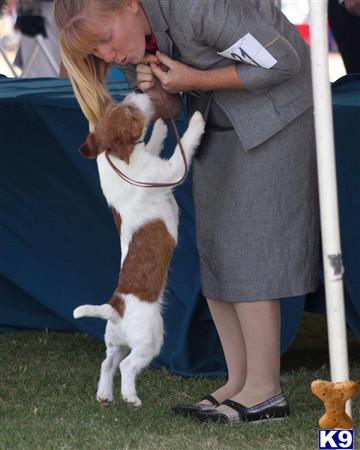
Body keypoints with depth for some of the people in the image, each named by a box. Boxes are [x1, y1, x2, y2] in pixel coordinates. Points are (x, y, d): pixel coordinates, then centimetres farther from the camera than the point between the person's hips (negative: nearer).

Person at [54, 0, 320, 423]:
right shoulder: (129, 42, -7)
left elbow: (283, 60, -26)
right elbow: (169, 109, 6)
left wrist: (194, 79, -24)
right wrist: (156, 94, -18)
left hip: (276, 108, -8)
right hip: (219, 124, 8)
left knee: (246, 246, -13)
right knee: (213, 247, 3)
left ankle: (264, 391, -11)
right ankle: (238, 382, 7)